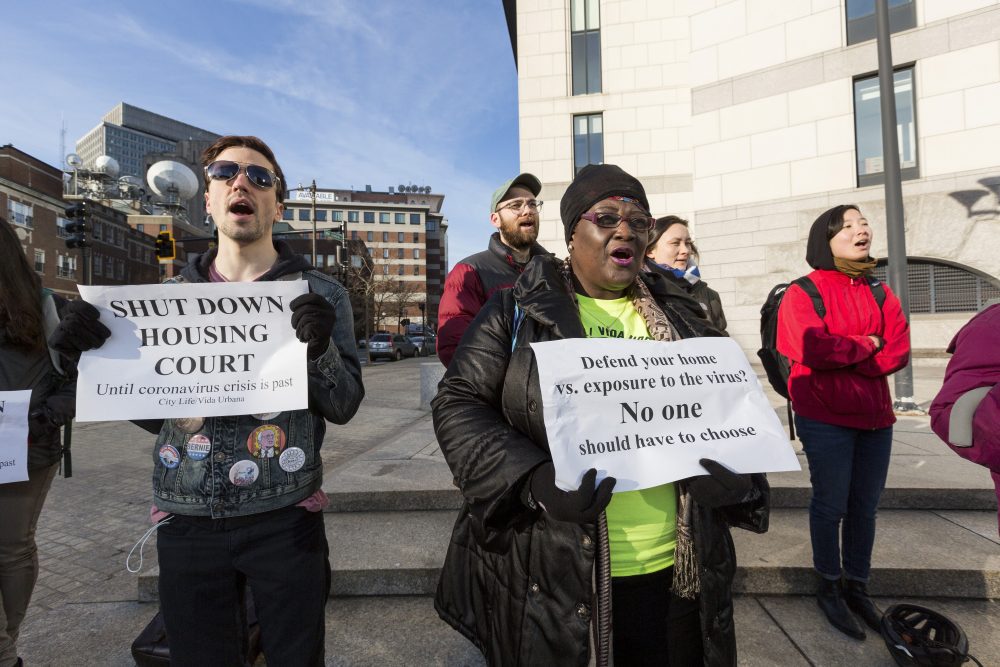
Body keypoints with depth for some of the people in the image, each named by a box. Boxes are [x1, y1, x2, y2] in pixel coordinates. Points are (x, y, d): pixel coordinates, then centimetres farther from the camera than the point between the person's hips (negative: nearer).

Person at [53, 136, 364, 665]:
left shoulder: (319, 293, -3)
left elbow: (343, 407, -6)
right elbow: (150, 412, 10)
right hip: (186, 520, 3)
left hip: (284, 520, -2)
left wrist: (322, 349, -25)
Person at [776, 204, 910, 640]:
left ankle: (857, 586, 31)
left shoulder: (879, 292, 11)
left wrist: (842, 357, -12)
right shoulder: (802, 293, -6)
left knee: (864, 506, 13)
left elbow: (899, 351, 1)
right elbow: (814, 347, -20)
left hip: (874, 416, 5)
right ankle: (829, 587, 23)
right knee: (831, 505, 4)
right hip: (825, 419, -5)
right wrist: (867, 345, -6)